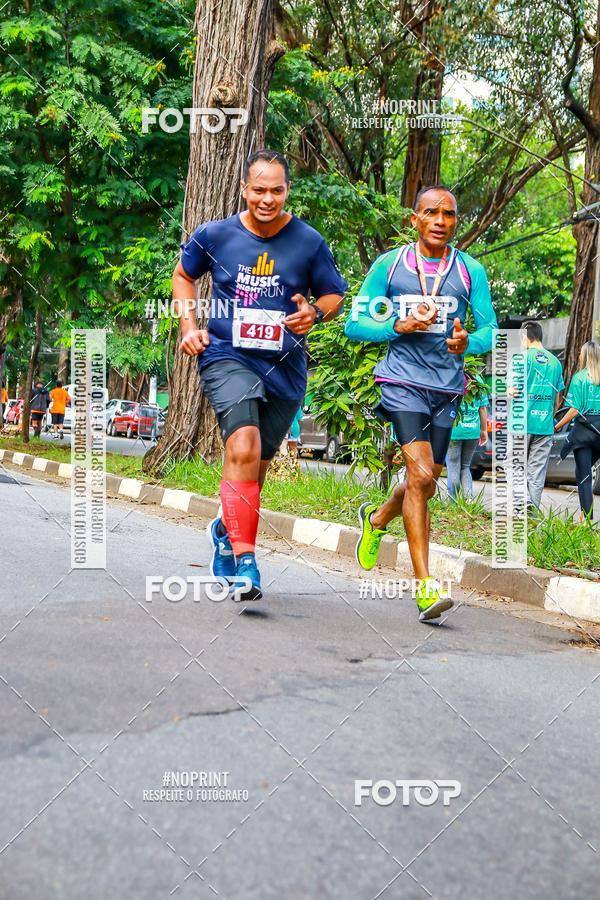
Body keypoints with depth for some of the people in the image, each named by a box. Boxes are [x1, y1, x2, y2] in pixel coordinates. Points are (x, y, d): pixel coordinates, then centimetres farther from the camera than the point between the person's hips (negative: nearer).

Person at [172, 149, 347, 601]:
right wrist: (189, 326, 4)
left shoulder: (309, 242, -1)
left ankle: (226, 529, 43)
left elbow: (335, 294, 11)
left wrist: (315, 313, -11)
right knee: (244, 448, -24)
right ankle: (245, 561, -22)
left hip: (285, 366, 2)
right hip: (226, 356, -2)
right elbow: (184, 276, 17)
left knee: (256, 463, 14)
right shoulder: (214, 235, -1)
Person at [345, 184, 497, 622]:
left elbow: (491, 329, 4)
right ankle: (425, 585, -16)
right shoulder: (388, 264, 2)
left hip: (448, 389, 3)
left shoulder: (471, 271, 6)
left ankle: (377, 518, 45)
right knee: (420, 474, -18)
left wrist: (469, 343, -19)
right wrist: (398, 326, -14)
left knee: (426, 485, 12)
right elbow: (355, 324, 3)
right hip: (403, 382, -3)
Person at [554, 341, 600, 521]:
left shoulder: (580, 377, -6)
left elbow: (575, 409, -11)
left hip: (584, 429, -4)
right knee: (585, 470, 19)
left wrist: (558, 426, -2)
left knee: (583, 475, -1)